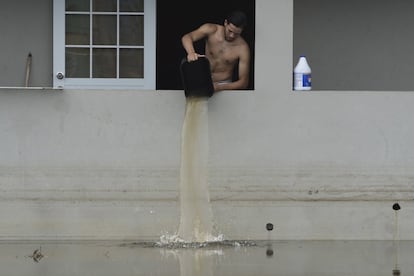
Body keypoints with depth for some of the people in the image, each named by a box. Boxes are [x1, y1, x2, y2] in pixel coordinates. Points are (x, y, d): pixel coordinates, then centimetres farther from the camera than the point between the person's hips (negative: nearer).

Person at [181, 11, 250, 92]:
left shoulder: (243, 48, -16)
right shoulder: (211, 30, -11)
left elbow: (244, 82, -17)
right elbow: (186, 37, -25)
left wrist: (219, 87, -33)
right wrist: (191, 52, -49)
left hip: (224, 84, -2)